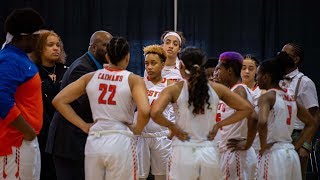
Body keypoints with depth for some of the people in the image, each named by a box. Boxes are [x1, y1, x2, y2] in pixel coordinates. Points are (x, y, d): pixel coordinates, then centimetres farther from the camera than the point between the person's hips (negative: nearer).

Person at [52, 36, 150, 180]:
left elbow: (58, 101, 6)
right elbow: (144, 111, -19)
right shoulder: (134, 80, -4)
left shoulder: (90, 77, 7)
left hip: (94, 141, 3)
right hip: (120, 141, -3)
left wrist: (84, 126, 7)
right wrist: (137, 129, 1)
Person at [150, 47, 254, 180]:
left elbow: (155, 113, -21)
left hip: (183, 153, -3)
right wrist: (219, 125, 8)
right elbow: (246, 108, 10)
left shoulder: (175, 89, -4)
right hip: (210, 153, 3)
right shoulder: (216, 89, 5)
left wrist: (172, 126, -4)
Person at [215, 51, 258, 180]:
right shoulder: (228, 91, 14)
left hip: (236, 153, -9)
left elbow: (253, 118, -28)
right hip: (226, 153, 9)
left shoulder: (239, 90, -15)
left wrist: (247, 144, -19)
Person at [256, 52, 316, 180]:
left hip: (272, 155, -7)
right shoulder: (290, 98, 13)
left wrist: (263, 145, -13)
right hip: (291, 154, 7)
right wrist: (296, 146, 16)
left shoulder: (267, 97, -8)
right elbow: (311, 124, 21)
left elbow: (262, 122, -27)